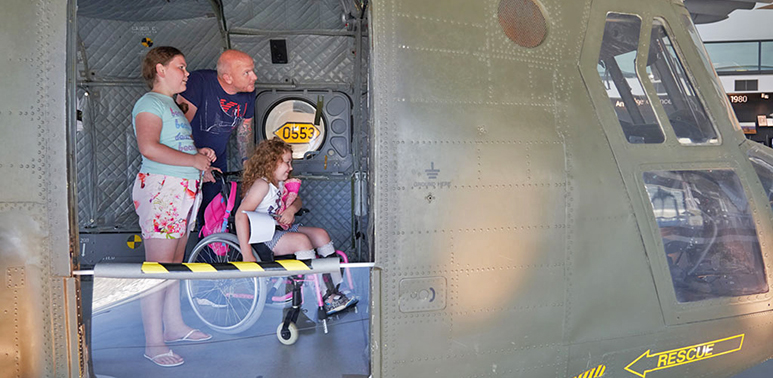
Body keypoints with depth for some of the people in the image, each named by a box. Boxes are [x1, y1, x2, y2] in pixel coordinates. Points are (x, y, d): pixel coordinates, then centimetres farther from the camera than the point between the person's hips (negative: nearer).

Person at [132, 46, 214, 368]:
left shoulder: (171, 104, 22)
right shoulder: (150, 103, -9)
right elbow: (149, 147, -24)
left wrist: (199, 152, 14)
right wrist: (192, 160, -19)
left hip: (183, 191, 10)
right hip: (160, 189, -10)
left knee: (174, 263, 15)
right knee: (158, 266, -8)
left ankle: (174, 326, 26)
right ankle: (154, 342, -3)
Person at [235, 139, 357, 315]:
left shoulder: (280, 184, 12)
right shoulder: (262, 184, -18)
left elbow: (297, 200, 23)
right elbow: (241, 214, -29)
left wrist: (291, 210, -5)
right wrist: (246, 254, -35)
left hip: (280, 230, 10)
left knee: (320, 234, -3)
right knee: (301, 240, -29)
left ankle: (336, 290, -4)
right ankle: (323, 301, -26)